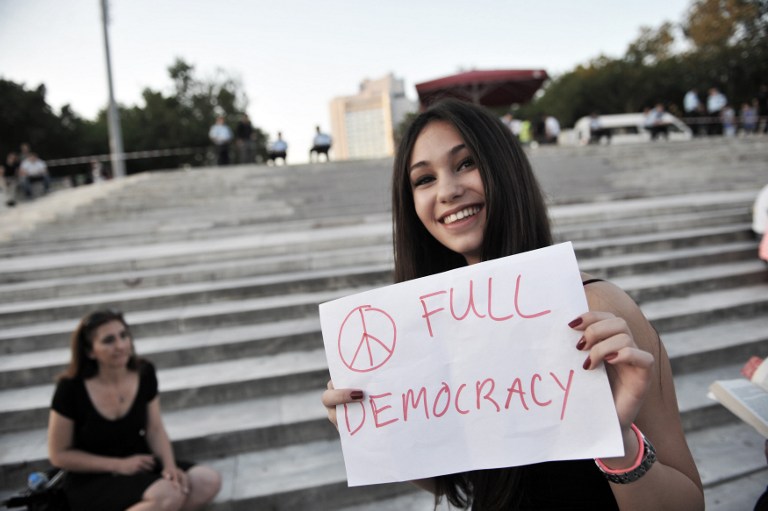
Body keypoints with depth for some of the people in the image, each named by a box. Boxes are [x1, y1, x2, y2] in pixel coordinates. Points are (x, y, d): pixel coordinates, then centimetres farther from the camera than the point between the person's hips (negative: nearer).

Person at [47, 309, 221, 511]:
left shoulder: (144, 373, -3)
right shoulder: (71, 388, -15)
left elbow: (155, 429, 3)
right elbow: (59, 455, -7)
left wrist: (170, 466, -15)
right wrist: (120, 465, -15)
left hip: (141, 464, 5)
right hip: (92, 481, -5)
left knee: (208, 480, -20)